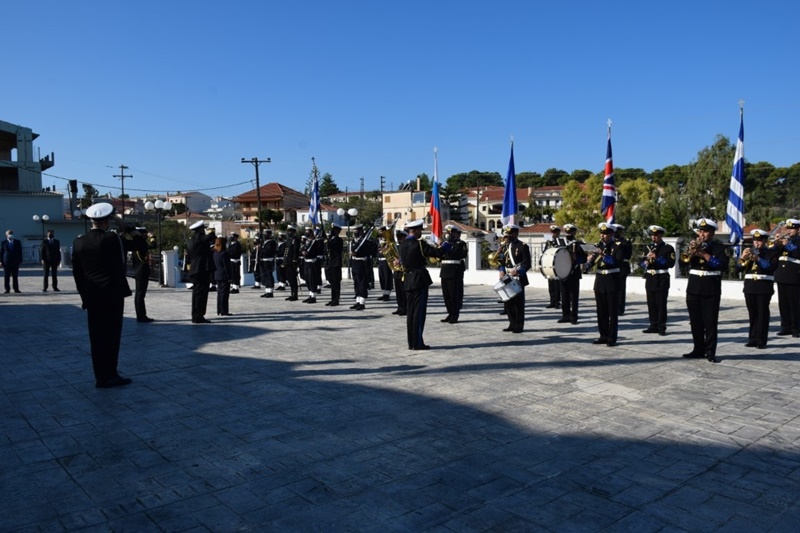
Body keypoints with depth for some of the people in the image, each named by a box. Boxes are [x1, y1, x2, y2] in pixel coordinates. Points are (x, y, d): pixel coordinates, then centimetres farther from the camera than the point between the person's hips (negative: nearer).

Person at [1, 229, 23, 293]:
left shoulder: (18, 242, 8)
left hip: (15, 262, 1)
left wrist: (20, 261, 1)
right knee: (6, 277, 1)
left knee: (15, 276, 2)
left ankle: (16, 289, 6)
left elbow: (20, 252, 7)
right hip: (6, 262, -1)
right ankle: (7, 289, 6)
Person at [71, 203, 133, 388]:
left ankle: (100, 377, 15)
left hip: (91, 296, 5)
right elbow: (120, 267, -11)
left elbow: (77, 272, 8)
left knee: (97, 337, 9)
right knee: (111, 336, 1)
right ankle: (109, 375, 3)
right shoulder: (112, 238, -10)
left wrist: (84, 295, 16)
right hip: (112, 293, -5)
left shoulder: (79, 242, 5)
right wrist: (122, 289, 1)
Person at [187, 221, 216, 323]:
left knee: (196, 293, 13)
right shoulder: (198, 238, -10)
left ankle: (195, 317, 18)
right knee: (201, 293, -7)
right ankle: (199, 317, -7)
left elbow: (189, 258, 23)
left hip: (194, 271, 10)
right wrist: (212, 232, -3)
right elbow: (211, 237, -22)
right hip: (203, 270, -10)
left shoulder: (190, 242, 18)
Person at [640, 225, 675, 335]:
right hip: (650, 279, 5)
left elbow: (671, 263, -11)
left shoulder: (668, 248, -1)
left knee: (661, 304, -3)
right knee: (651, 304, 8)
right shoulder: (648, 247, 15)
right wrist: (646, 262, -9)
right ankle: (653, 326, 15)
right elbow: (641, 263, 13)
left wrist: (657, 258, -18)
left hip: (662, 279, -5)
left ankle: (661, 327, 2)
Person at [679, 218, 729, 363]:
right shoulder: (694, 245, 12)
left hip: (711, 289, -4)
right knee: (695, 321, 8)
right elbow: (684, 261, 0)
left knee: (710, 322, -3)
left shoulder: (719, 247, 0)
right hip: (693, 287, 4)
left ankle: (710, 352, 2)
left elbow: (723, 266, -14)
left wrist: (705, 254, -17)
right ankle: (698, 350, 16)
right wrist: (691, 251, -16)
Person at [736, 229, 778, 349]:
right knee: (752, 314, 8)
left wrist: (758, 259, -24)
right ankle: (753, 339, 14)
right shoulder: (748, 252, 12)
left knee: (762, 314, -2)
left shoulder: (772, 253, 2)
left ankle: (761, 340, 1)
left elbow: (772, 267, -15)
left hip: (764, 287, -4)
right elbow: (738, 269, 4)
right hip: (750, 287, 4)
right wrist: (743, 258, -13)